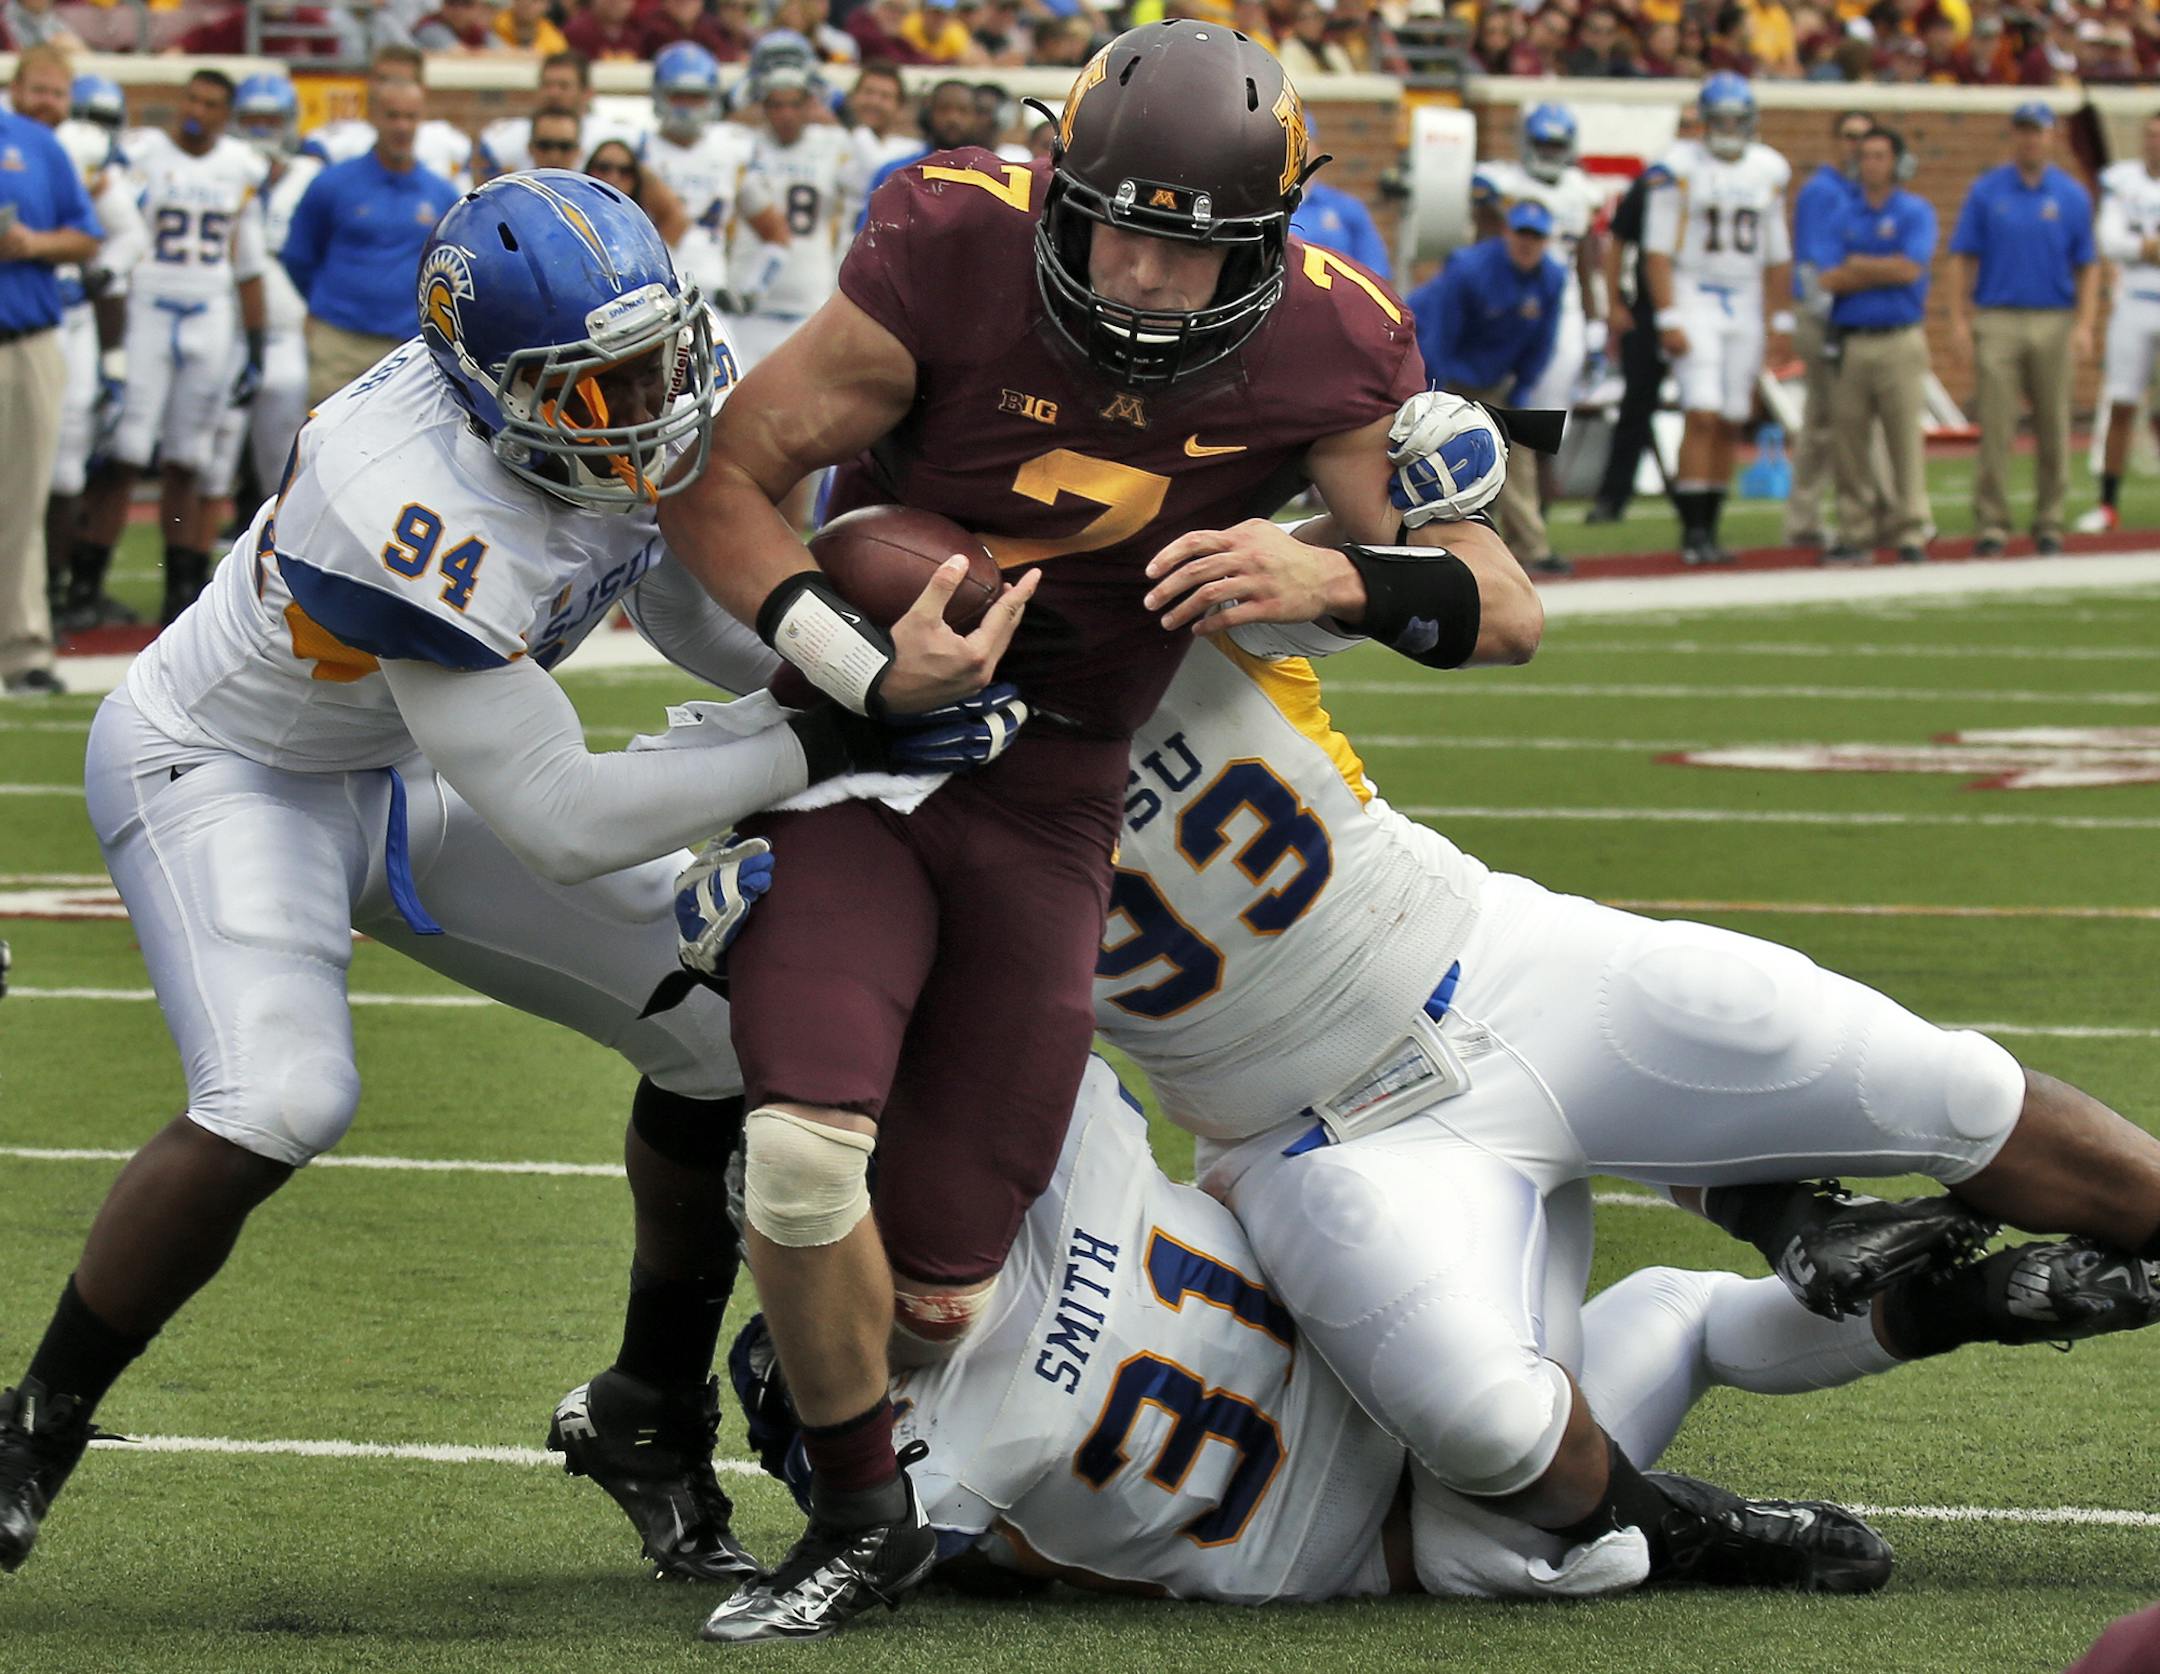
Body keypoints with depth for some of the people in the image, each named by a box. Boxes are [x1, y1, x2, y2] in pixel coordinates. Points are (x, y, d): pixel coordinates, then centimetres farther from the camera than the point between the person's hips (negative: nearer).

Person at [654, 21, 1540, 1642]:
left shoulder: (1322, 354, -14)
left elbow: (1507, 608, -11)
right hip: (859, 757, -2)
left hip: (1047, 805, 2)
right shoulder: (955, 260, -21)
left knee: (935, 1296, 1)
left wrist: (1327, 577, -31)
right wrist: (861, 660, -28)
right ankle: (863, 1520, -1)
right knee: (806, 1158, -26)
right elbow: (720, 479, -13)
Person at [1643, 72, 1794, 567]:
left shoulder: (1768, 170, 8)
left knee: (1731, 424, 3)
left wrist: (1780, 321, 13)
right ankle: (1693, 530, -14)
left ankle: (1709, 528, 11)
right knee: (1703, 416, -15)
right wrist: (1668, 319, -13)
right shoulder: (1679, 169, -6)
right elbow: (1658, 251, -6)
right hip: (1694, 299, -5)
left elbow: (1776, 255, 16)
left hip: (1745, 306, 5)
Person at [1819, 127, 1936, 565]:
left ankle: (1911, 533, -3)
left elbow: (1910, 269, -9)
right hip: (1850, 343, 3)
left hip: (1899, 342, -3)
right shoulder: (1845, 217, 14)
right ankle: (1851, 532, 8)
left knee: (1906, 437, -6)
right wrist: (1884, 271, -5)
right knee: (1849, 441, 2)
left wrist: (1856, 265, 0)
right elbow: (1829, 280, 2)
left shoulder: (1916, 212, 4)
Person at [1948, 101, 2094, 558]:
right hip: (1997, 321, -1)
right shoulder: (1985, 191, 4)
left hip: (2054, 323, 1)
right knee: (1995, 430, -6)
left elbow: (2086, 267, 7)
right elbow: (1963, 259, 4)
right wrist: (1959, 319, -5)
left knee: (2053, 430, 4)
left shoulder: (2071, 196, 6)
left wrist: (2084, 325, -3)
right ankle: (1991, 524, -3)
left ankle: (2049, 524, 12)